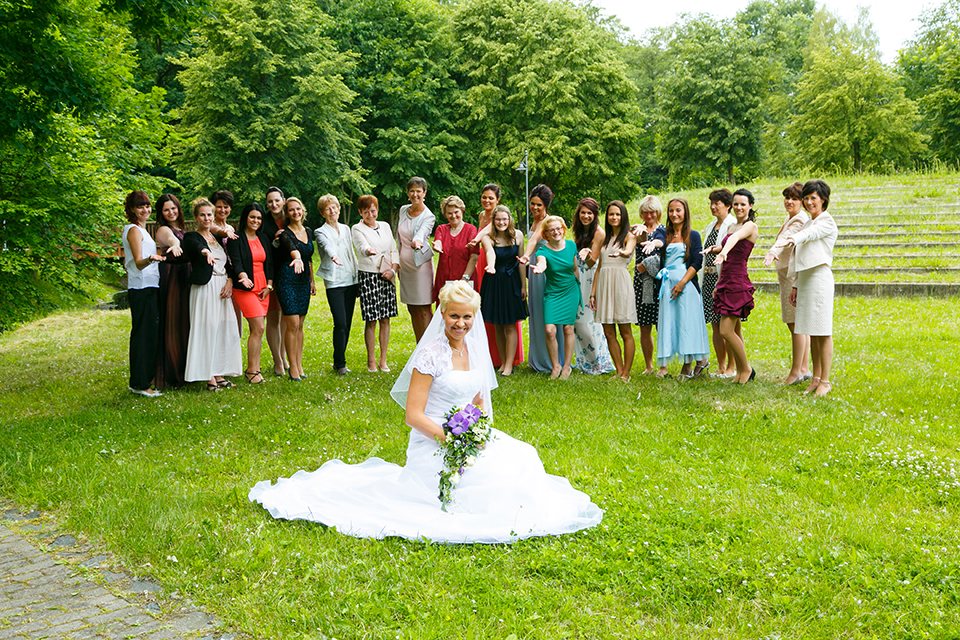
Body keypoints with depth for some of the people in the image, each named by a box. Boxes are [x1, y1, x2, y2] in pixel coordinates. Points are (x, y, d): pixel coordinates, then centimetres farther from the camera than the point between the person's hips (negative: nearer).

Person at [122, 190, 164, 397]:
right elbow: (138, 263, -20)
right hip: (142, 289, -10)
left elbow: (127, 261, 24)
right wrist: (150, 259, -40)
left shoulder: (141, 230, 20)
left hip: (150, 288, 10)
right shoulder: (134, 230, -10)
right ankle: (140, 384, -7)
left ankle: (142, 381, 14)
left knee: (150, 334, 10)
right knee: (143, 334, -9)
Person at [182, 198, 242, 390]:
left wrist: (229, 282, -3)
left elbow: (229, 264, 15)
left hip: (222, 288, 6)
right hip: (205, 289, -6)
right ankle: (209, 377, -4)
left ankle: (219, 373, 13)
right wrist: (206, 252, -51)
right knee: (207, 330, -7)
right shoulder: (192, 237, -3)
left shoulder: (217, 237, 17)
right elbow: (196, 246, -28)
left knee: (225, 330, 5)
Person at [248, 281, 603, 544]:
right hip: (434, 443, -7)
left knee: (521, 457, -14)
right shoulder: (430, 354, -13)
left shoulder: (474, 349, 9)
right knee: (489, 474, -27)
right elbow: (413, 415, -15)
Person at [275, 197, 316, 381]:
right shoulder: (285, 233, -10)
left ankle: (299, 365, 15)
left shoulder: (307, 231, 11)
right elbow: (292, 248, -33)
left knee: (300, 325, 9)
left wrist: (312, 280, 19)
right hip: (287, 279, -6)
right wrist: (297, 258, -54)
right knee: (292, 324, -9)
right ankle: (293, 367, -1)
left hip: (303, 280, 6)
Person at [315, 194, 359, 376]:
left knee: (347, 324, 6)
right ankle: (340, 364, 1)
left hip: (350, 281, 5)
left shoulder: (346, 229, 16)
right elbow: (328, 246, -24)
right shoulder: (321, 232, -1)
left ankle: (339, 360, 17)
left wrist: (358, 279, 15)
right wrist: (333, 256, -46)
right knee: (340, 324, -11)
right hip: (334, 283, -5)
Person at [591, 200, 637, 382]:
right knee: (608, 332, 4)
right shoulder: (604, 238, 18)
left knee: (625, 332, -3)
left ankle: (626, 374, 1)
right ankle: (619, 372, 10)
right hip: (603, 284, 6)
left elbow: (628, 251, -23)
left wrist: (620, 253, -46)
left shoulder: (629, 236, 1)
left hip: (620, 283, -6)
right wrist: (593, 292, 12)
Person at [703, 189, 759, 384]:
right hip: (726, 281, 8)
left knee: (726, 331, -9)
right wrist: (718, 284, 13)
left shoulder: (751, 226, -9)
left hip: (738, 282, -8)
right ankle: (741, 371, 19)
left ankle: (746, 368, 7)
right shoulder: (732, 227, 16)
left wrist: (723, 252, -50)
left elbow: (735, 238, -32)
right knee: (734, 331, 11)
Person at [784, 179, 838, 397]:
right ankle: (816, 378, 15)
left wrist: (793, 239, -47)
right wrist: (796, 286, 19)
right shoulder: (808, 223, 20)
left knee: (823, 332, -6)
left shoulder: (827, 221, -3)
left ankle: (825, 381, -3)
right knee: (811, 331, 9)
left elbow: (811, 234, -26)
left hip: (820, 276, -8)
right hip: (804, 279, 8)